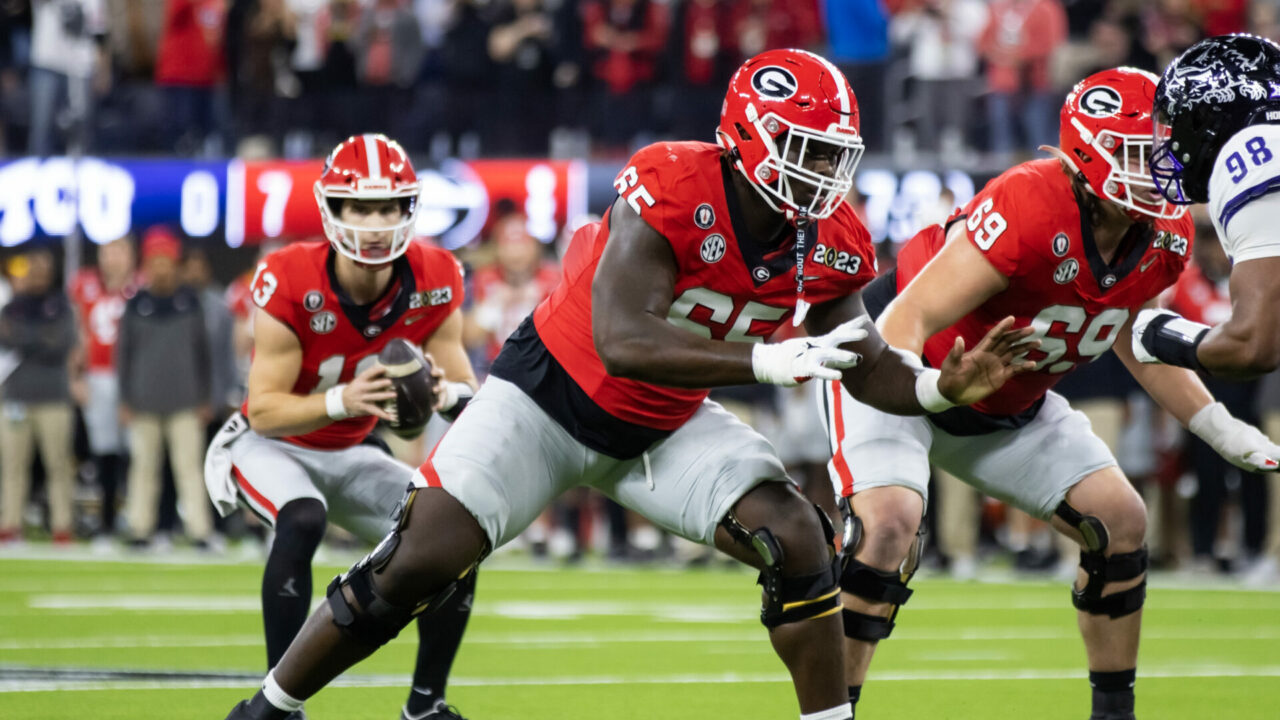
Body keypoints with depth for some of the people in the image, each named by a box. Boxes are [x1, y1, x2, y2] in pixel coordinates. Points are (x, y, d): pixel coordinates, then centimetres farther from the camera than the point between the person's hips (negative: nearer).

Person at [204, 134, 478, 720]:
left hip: (350, 454, 5)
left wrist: (447, 392, -35)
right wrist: (342, 400, -43)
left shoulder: (433, 281, -16)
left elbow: (467, 390, -9)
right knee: (303, 521, -35)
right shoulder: (291, 283, -29)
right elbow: (264, 410, -25)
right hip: (271, 446, -5)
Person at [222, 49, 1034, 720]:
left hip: (666, 425, 5)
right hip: (555, 390, -5)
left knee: (798, 540, -14)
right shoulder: (670, 190, -32)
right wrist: (773, 361, -46)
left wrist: (945, 386, -20)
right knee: (418, 564, -9)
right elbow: (622, 345, -41)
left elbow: (867, 367, 1)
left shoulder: (831, 244, -13)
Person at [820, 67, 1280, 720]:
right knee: (886, 526, -29)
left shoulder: (1164, 238, -10)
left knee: (1120, 523, 2)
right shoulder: (1029, 209, -35)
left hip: (1010, 408, 8)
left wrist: (1219, 428, 7)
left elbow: (1132, 333, 12)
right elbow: (908, 321, -36)